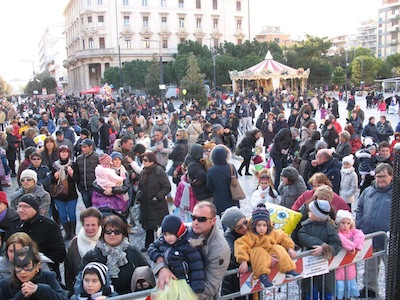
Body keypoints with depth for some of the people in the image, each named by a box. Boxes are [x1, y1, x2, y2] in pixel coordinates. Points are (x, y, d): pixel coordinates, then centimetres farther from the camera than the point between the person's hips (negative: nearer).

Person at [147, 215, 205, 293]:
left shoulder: (188, 245, -21)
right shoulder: (162, 240, -5)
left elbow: (196, 267, -19)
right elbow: (151, 247, 13)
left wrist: (197, 287, -21)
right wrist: (157, 256, -9)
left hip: (183, 281, -5)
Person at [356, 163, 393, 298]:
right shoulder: (368, 191, 6)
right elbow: (359, 209, 13)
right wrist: (359, 226, 3)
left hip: (388, 239, -3)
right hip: (369, 237, 3)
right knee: (370, 265, 16)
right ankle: (369, 288, 30)